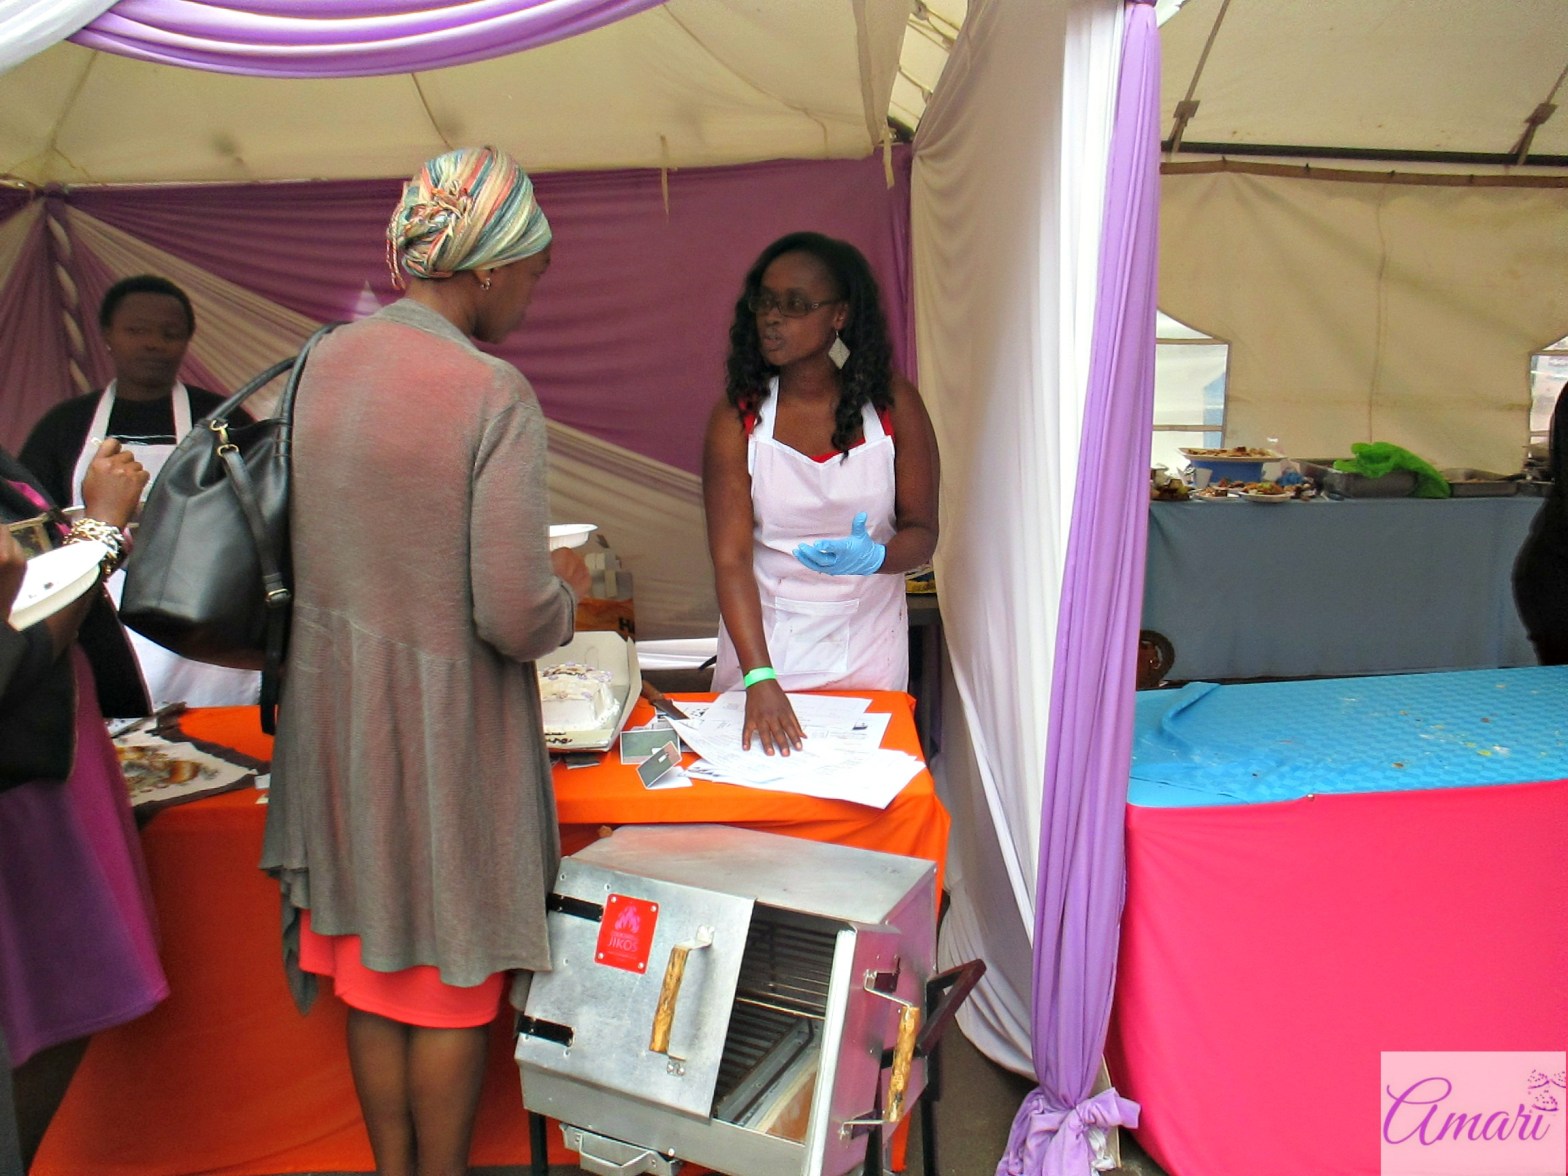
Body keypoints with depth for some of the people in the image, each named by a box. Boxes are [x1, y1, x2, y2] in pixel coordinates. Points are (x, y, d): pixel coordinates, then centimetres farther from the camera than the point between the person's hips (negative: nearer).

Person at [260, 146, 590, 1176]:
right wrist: (566, 587, -1)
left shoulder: (325, 362, 0)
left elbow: (314, 540, 9)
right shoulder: (497, 397, -21)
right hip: (448, 717, -6)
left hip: (335, 703, 7)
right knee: (452, 977, 14)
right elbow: (517, 620, -23)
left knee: (371, 964, 21)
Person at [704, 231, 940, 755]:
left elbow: (922, 531, -2)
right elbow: (730, 560, -15)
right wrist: (760, 680, -27)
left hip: (867, 643, 1)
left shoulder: (894, 403, -6)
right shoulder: (737, 418, -9)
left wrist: (874, 558, -26)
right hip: (763, 637, 0)